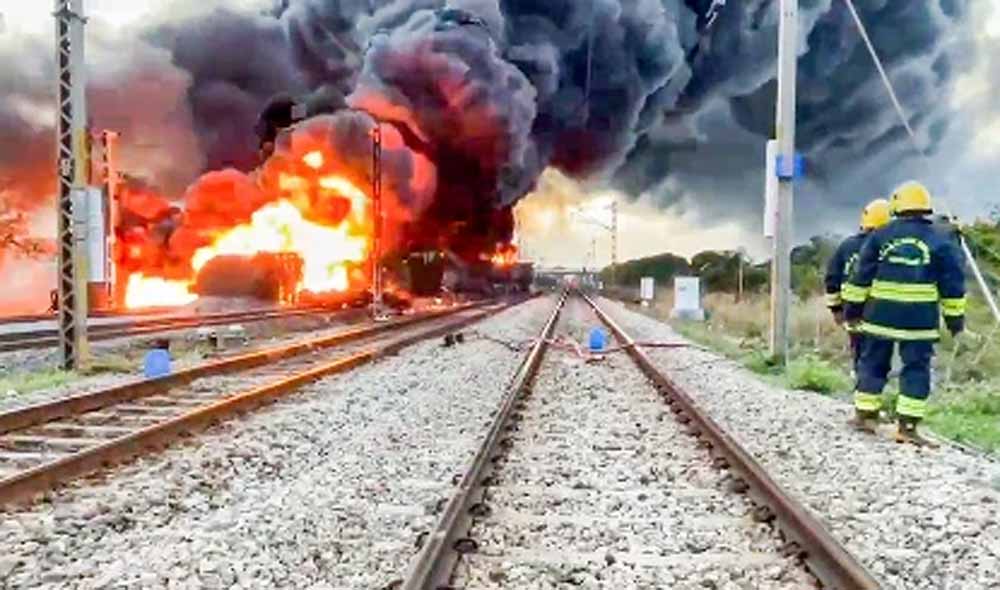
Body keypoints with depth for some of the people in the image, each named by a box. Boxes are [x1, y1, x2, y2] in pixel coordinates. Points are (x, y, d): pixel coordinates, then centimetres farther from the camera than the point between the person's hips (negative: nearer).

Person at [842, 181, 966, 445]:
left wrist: (853, 307, 10)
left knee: (873, 364, 12)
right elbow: (952, 286, 2)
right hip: (920, 320, -1)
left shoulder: (880, 236, 2)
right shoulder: (941, 242, 1)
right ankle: (907, 427, 1)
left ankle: (865, 415, 18)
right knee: (916, 371, 4)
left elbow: (861, 277, 4)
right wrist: (955, 318, 9)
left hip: (880, 316, 1)